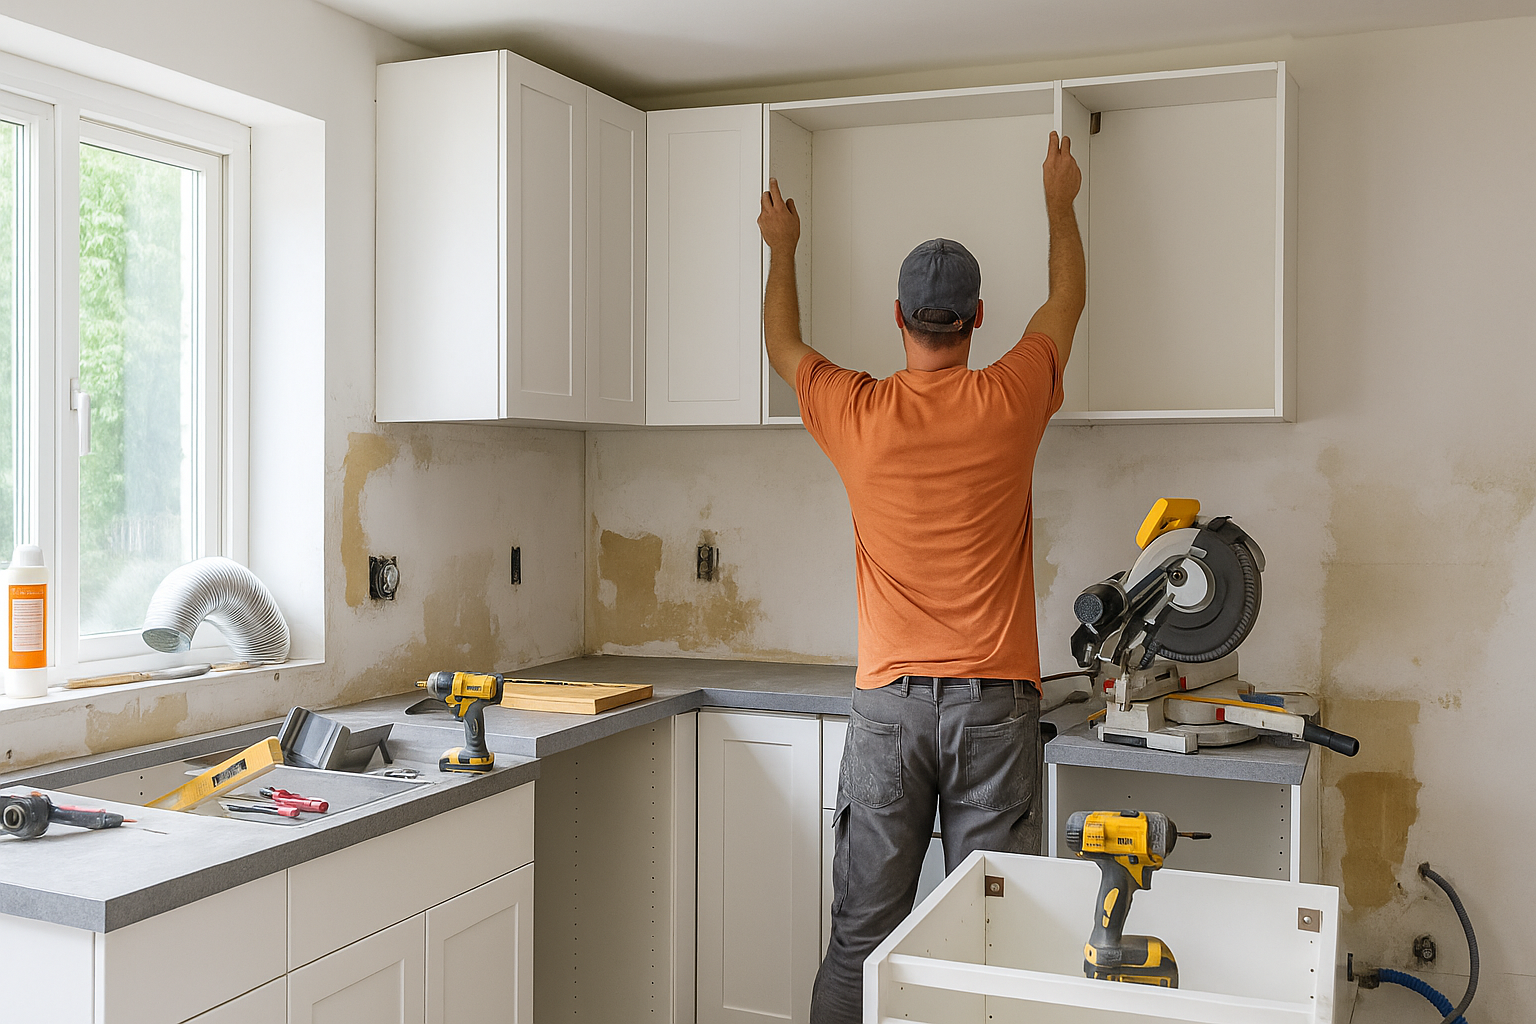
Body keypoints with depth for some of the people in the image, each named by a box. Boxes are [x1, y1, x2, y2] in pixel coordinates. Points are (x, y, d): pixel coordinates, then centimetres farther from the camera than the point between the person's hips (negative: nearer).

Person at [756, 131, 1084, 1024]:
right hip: (993, 699, 0)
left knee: (864, 931, 8)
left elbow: (784, 344, 20)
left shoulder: (857, 414, -2)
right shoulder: (1009, 404, -3)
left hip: (889, 701, 1)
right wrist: (1060, 200, 33)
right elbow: (1068, 299, 17)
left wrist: (783, 250, 35)